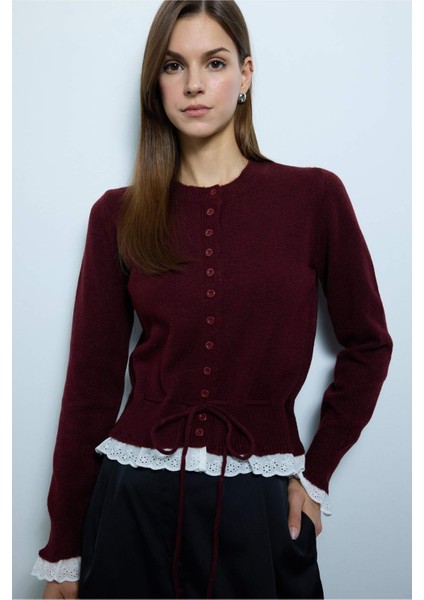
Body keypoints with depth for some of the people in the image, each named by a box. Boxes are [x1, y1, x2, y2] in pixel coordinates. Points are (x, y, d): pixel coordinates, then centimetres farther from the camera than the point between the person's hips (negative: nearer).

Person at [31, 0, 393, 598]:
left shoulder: (314, 196, -4)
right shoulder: (119, 214, -1)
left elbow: (368, 344, 5)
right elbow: (92, 380, 0)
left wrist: (316, 471, 3)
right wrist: (63, 550, 3)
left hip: (259, 505, 0)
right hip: (135, 501, 1)